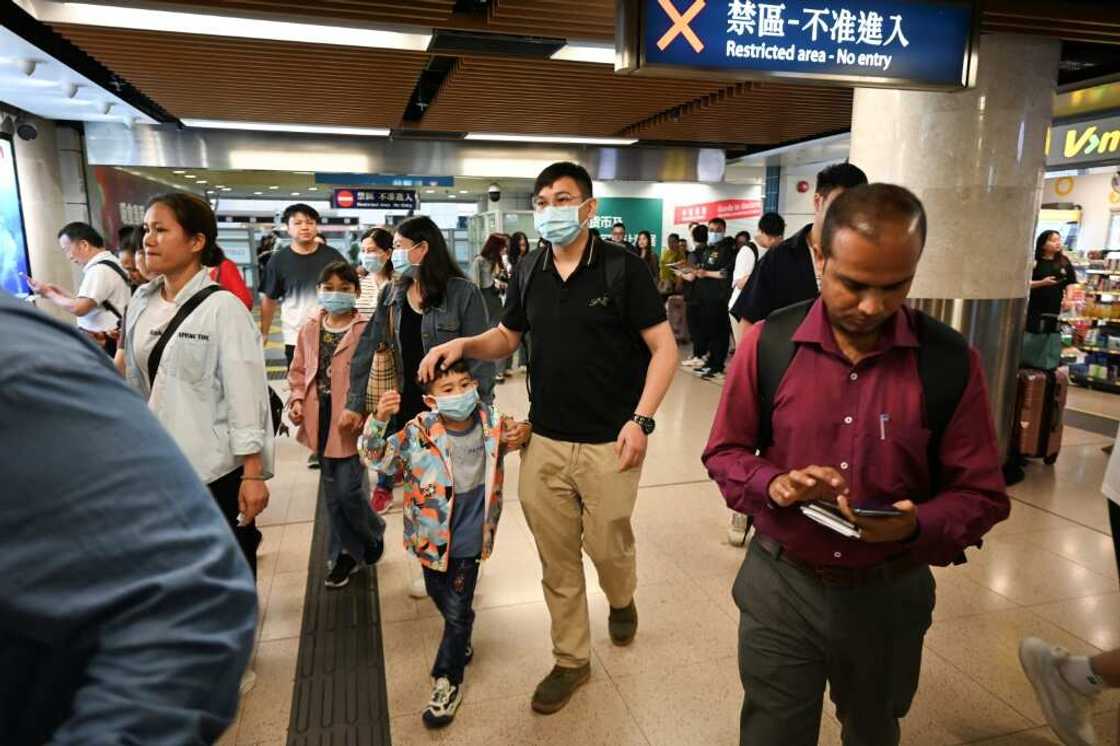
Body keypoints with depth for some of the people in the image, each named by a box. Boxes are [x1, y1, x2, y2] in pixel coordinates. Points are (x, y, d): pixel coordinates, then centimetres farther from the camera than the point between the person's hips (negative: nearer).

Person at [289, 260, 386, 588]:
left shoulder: (367, 329, -10)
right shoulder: (309, 329, 6)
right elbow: (298, 370, 15)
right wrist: (297, 400, 1)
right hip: (321, 419, 5)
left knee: (348, 490, -4)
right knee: (333, 494, 14)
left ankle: (374, 531, 28)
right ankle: (346, 553, 30)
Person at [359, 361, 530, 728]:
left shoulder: (492, 422, -12)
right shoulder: (418, 433, -19)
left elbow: (512, 437, 10)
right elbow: (376, 457, -18)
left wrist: (522, 434, -14)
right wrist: (379, 420, -35)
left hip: (469, 540, -1)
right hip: (432, 537, 1)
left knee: (457, 611, 8)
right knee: (440, 598, 25)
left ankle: (447, 681, 29)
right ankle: (460, 643, 55)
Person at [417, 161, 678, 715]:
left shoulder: (622, 267, -8)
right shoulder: (528, 272, 5)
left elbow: (664, 348, -8)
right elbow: (507, 338, 18)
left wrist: (641, 419, -18)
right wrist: (464, 345, -3)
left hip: (609, 443, -4)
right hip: (544, 441, 4)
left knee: (607, 547, 9)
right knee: (557, 560, 12)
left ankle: (621, 600, 46)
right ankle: (571, 660, 32)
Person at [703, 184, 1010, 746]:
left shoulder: (952, 362, -11)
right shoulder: (768, 344, -11)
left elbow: (981, 495, -5)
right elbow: (724, 452, -1)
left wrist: (916, 527, -26)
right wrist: (772, 485, -22)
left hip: (890, 595, 2)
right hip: (779, 586, -1)